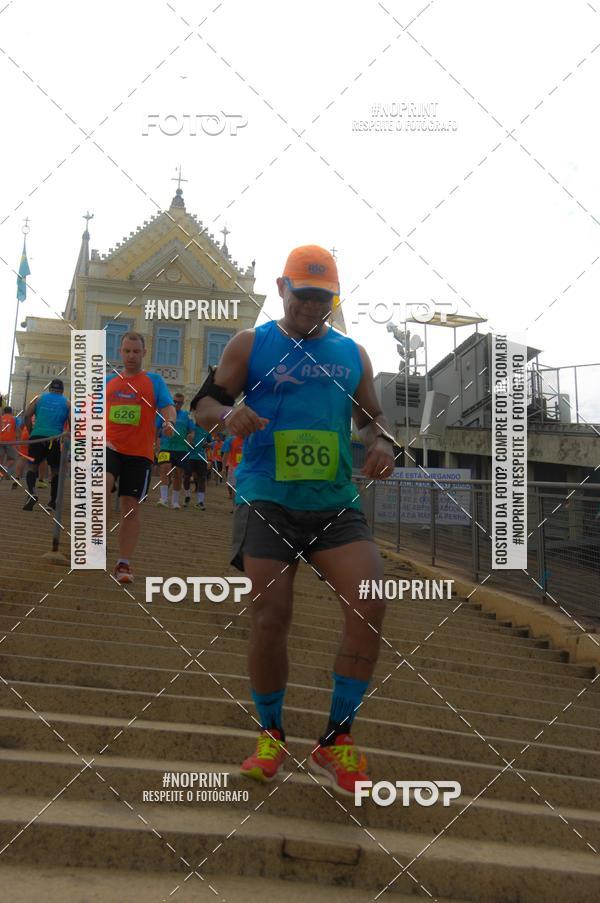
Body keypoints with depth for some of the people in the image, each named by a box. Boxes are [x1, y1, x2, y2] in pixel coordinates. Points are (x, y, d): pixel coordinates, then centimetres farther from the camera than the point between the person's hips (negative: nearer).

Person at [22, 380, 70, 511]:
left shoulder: (39, 398, 14)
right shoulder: (66, 403, 12)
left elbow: (27, 416, 2)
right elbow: (71, 422, 1)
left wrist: (31, 432, 10)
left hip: (37, 436, 0)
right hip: (55, 439, 0)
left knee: (32, 466, 5)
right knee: (55, 469, 15)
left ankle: (32, 493, -21)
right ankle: (53, 501, 16)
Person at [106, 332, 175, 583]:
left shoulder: (154, 381, 7)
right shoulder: (108, 381, 14)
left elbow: (168, 407, -4)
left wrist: (169, 421, -26)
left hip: (139, 452, -1)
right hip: (109, 446, 1)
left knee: (131, 507, 1)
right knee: (103, 482, -30)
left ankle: (124, 564, 9)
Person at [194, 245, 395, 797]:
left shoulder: (351, 353, 15)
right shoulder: (251, 345, 6)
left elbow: (371, 415, 23)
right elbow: (204, 404, 5)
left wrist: (381, 442, -1)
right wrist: (227, 413, -19)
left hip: (336, 503, 3)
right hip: (267, 501, -2)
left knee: (371, 606, -15)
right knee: (271, 619, -7)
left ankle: (336, 742, 0)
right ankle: (270, 736, 18)